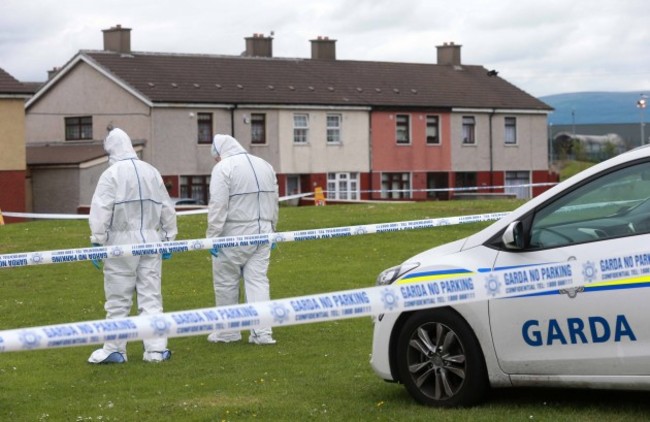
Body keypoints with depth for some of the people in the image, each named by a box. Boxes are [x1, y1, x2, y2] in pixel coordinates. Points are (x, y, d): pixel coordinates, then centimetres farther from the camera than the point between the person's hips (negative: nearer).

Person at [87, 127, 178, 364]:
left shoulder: (112, 174, -8)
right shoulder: (152, 173, 10)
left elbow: (101, 211, -13)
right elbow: (167, 209, 15)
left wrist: (97, 241, -7)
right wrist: (167, 239, 22)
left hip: (122, 243, -5)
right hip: (150, 242, 5)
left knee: (118, 300, 3)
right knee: (151, 298, 7)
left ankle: (114, 350, 11)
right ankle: (156, 350, 4)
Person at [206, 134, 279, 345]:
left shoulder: (224, 167, -10)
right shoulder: (265, 165, 12)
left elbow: (218, 206, -16)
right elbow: (273, 203, 17)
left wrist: (213, 237, -13)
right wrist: (270, 231, 24)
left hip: (234, 235, -6)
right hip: (261, 233, 6)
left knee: (226, 283, 7)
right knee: (258, 281, 5)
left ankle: (228, 332, 15)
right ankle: (262, 333, -2)